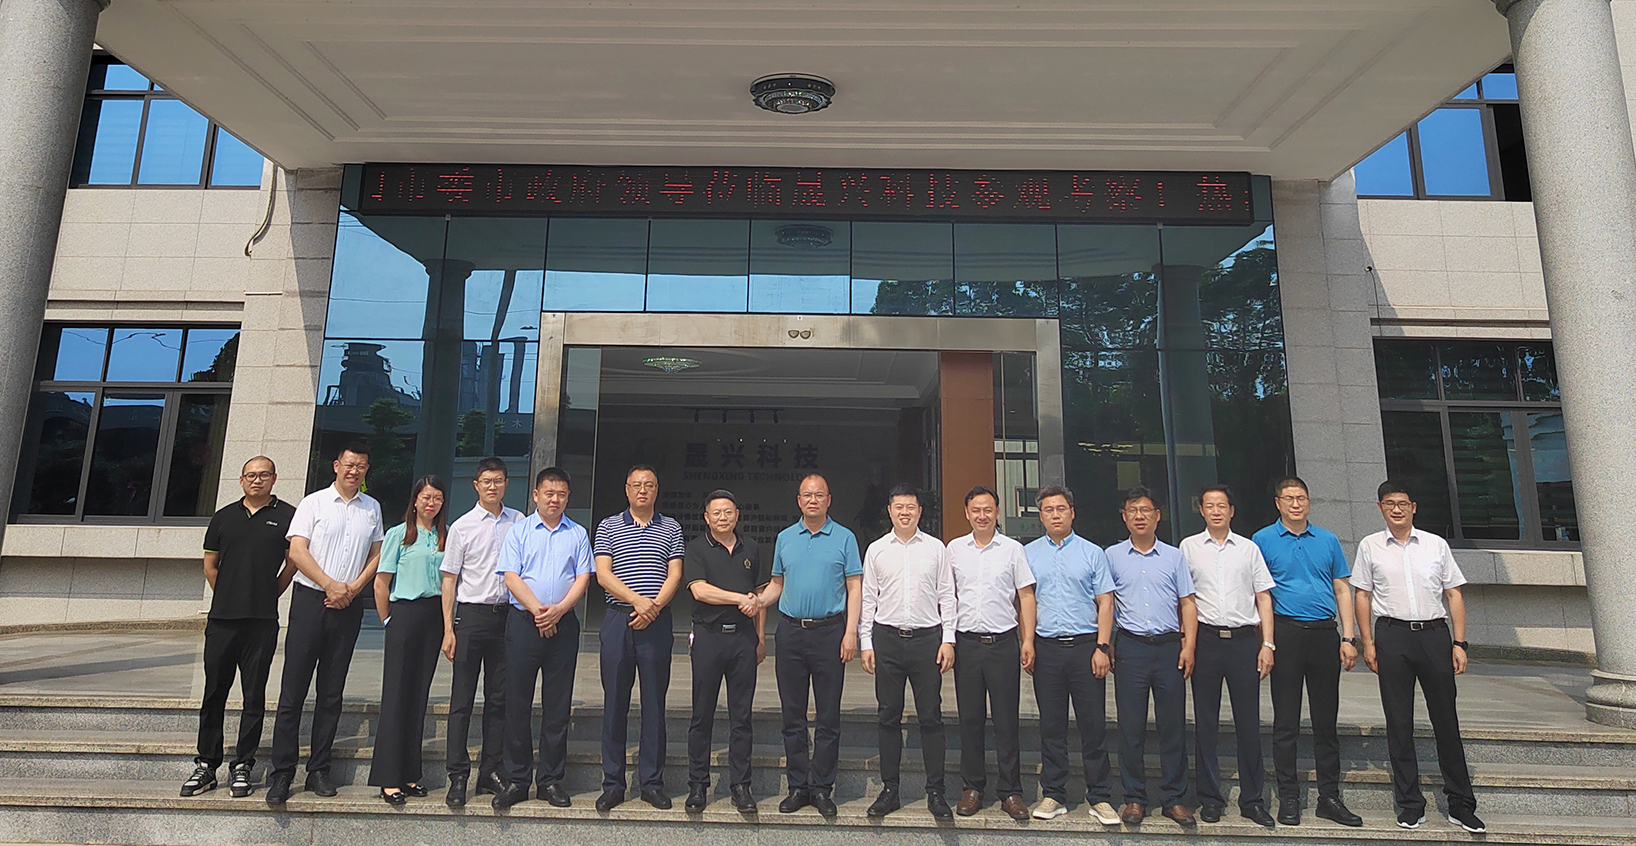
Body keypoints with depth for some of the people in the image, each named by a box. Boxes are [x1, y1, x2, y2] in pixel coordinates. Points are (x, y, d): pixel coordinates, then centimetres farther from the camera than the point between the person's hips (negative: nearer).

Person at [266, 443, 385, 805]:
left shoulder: (372, 508, 12)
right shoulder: (314, 503, 3)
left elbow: (377, 554, 13)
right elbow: (297, 550, -5)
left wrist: (354, 588, -3)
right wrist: (330, 584, -12)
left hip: (349, 606, 3)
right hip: (310, 599, -3)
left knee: (332, 693, 7)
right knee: (293, 690, -3)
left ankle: (319, 771, 14)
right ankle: (282, 772, 4)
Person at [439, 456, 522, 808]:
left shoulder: (518, 522, 7)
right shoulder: (462, 526, 2)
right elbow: (449, 578, 3)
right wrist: (448, 628, -3)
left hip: (506, 615, 2)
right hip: (471, 614, -2)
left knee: (499, 699, 7)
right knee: (462, 700, 0)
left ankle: (491, 772, 17)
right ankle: (458, 777, 7)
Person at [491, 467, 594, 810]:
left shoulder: (578, 534, 11)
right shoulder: (519, 531, 7)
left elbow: (582, 578, 3)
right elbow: (511, 576, -2)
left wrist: (558, 609, -13)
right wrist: (537, 609, -14)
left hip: (563, 625, 1)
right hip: (523, 623, -1)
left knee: (558, 705, 5)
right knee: (517, 703, 2)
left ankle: (551, 779, 15)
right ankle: (516, 779, 13)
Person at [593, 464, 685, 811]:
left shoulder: (671, 528, 11)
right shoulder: (608, 527, 9)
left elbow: (674, 574, 3)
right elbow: (603, 575, -2)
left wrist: (654, 606, -13)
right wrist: (638, 600, -14)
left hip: (657, 622, 0)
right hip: (618, 619, 0)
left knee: (654, 702, 4)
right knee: (615, 701, 3)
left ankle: (652, 782, 13)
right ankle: (612, 783, 13)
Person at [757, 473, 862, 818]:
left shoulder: (844, 537, 2)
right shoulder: (785, 538, 12)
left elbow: (855, 587, 0)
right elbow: (777, 584, 17)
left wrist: (851, 632, -10)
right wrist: (756, 602, -3)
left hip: (829, 631, -3)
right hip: (791, 631, 3)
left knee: (828, 716, 3)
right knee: (792, 715, 8)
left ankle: (822, 787, 14)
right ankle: (798, 785, 19)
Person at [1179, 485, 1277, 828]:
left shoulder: (1249, 548, 9)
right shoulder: (1189, 547, 6)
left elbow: (1263, 597, 8)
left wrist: (1267, 644, 0)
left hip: (1245, 639, 1)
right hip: (1206, 639, 0)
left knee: (1249, 722, 3)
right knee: (1205, 722, 6)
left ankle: (1253, 799, 16)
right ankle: (1210, 798, 16)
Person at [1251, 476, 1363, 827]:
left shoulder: (1328, 540, 11)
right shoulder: (1263, 540, 2)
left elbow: (1342, 590, 12)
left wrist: (1348, 638, 3)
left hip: (1324, 633, 3)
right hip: (1285, 633, -3)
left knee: (1326, 720, 9)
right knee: (1286, 722, 2)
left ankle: (1330, 798, 19)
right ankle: (1289, 798, 11)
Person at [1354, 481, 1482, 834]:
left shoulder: (1436, 544, 7)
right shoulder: (1370, 546, 5)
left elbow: (1454, 595, 8)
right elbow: (1362, 595, 6)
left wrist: (1459, 642, 1)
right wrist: (1368, 642, 0)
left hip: (1435, 633, 1)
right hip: (1392, 636, 0)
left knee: (1446, 720, 5)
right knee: (1399, 723, 5)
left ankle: (1461, 805, 17)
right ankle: (1410, 805, 14)